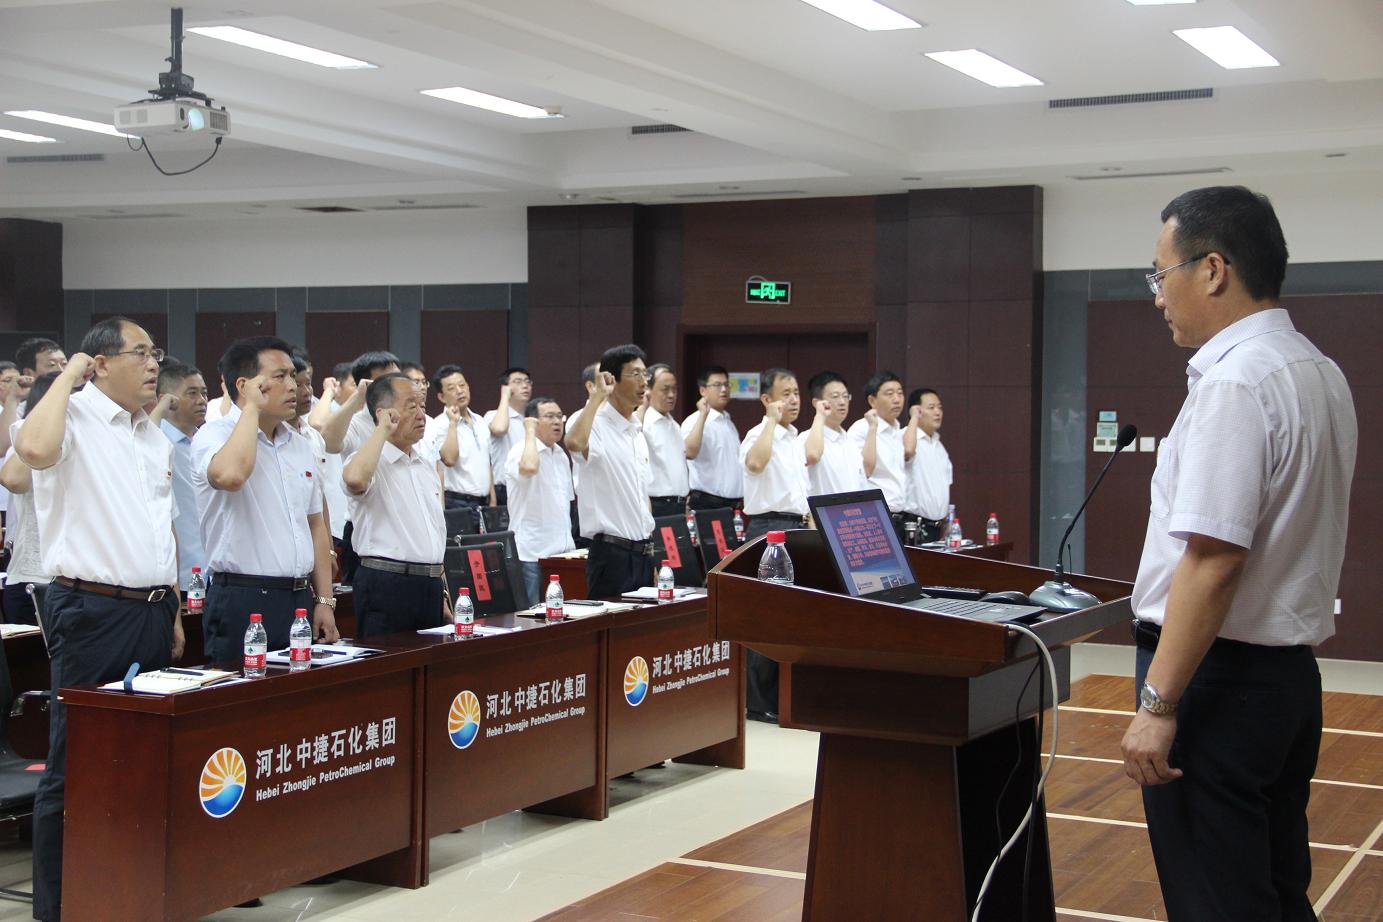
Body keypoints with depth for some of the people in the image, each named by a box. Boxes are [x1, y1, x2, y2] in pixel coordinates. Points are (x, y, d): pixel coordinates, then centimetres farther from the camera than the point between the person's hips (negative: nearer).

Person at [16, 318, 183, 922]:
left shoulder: (153, 437, 16)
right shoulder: (74, 418, -7)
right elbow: (34, 449, -32)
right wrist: (68, 375, -17)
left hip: (152, 615, 8)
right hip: (94, 614, -8)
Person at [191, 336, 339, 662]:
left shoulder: (300, 446, 16)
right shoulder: (215, 435, -6)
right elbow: (230, 475, -31)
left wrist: (324, 601, 11)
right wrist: (252, 407, -16)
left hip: (299, 599, 7)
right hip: (242, 601, -7)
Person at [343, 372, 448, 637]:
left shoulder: (430, 462, 17)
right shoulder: (371, 461, -7)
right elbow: (355, 479, -34)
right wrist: (384, 429, -18)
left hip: (431, 586, 7)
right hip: (387, 585, -7)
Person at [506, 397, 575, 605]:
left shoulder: (561, 455, 16)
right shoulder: (521, 452, -10)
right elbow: (529, 468, -36)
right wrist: (530, 432, -19)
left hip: (560, 551, 8)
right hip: (533, 554, -8)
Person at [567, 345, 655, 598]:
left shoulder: (638, 434, 16)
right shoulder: (598, 426, -11)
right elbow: (574, 443, -37)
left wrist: (651, 556, 18)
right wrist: (598, 396, -25)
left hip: (642, 551, 8)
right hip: (612, 554, -8)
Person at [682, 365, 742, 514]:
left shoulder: (729, 423, 17)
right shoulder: (694, 421, -8)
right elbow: (690, 452, -27)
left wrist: (743, 498, 17)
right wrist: (703, 415, -24)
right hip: (707, 503, -7)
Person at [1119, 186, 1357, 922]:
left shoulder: (1235, 383, -19)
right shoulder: (1321, 374, 10)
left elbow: (1214, 557, -24)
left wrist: (1159, 705, -21)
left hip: (1218, 673, -9)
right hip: (1289, 669, 9)